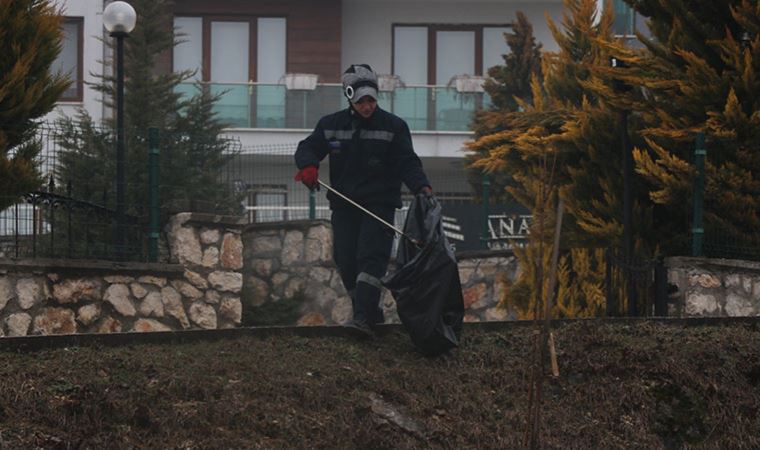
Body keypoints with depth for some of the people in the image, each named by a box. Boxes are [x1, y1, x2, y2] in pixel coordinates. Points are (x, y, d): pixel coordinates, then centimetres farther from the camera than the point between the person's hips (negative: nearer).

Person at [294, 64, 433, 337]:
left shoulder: (394, 127, -2)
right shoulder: (331, 125, 6)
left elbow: (408, 163, -5)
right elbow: (308, 147, 12)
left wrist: (422, 187, -23)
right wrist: (308, 165, -12)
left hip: (380, 204, -4)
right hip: (343, 205, 4)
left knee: (371, 257, -17)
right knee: (346, 262, 3)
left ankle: (363, 317, -24)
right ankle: (371, 313, 20)